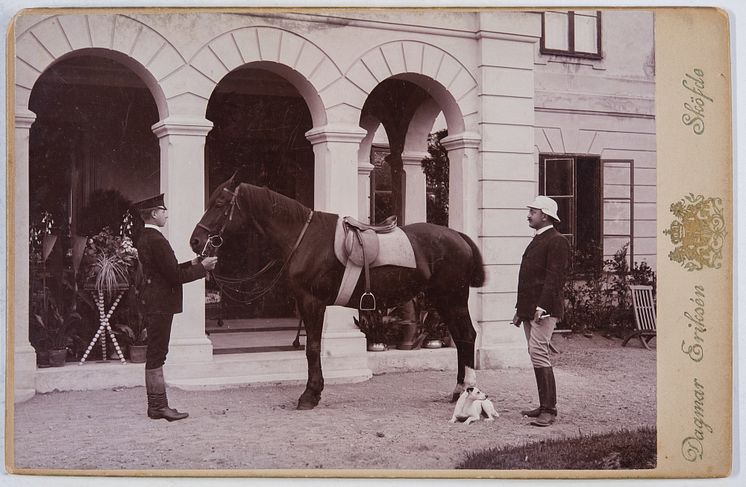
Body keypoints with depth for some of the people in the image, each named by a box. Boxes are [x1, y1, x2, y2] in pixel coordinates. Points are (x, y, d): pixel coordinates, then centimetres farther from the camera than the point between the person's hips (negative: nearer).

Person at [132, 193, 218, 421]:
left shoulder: (143, 238, 13)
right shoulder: (156, 239, -18)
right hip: (160, 303, -10)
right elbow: (175, 276, -19)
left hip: (152, 302, 10)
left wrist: (193, 264, 11)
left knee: (155, 354, 13)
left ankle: (156, 404, 19)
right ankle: (158, 405, 2)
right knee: (157, 354, -4)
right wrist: (202, 267, -9)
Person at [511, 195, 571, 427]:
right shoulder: (536, 241, 21)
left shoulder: (557, 241, -8)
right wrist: (520, 309, 20)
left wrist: (542, 307, -25)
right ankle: (545, 406, 16)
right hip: (529, 309, 10)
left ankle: (549, 410, -11)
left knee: (538, 353, -14)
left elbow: (554, 277, -17)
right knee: (537, 355, 10)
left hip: (544, 310, -10)